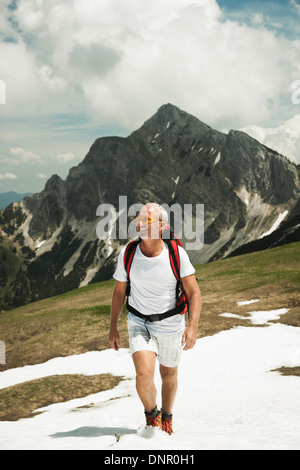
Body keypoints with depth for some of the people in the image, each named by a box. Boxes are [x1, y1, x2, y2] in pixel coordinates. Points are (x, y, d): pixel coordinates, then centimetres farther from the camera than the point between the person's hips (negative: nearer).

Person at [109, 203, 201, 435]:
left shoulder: (177, 254, -17)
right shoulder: (127, 254, -11)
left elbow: (194, 293, -13)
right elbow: (119, 291, 3)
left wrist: (192, 327, -25)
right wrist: (113, 327, 6)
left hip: (171, 324, 0)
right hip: (139, 323, 0)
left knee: (169, 375, 17)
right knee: (144, 374, -18)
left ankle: (167, 416, 45)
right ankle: (151, 413, 13)